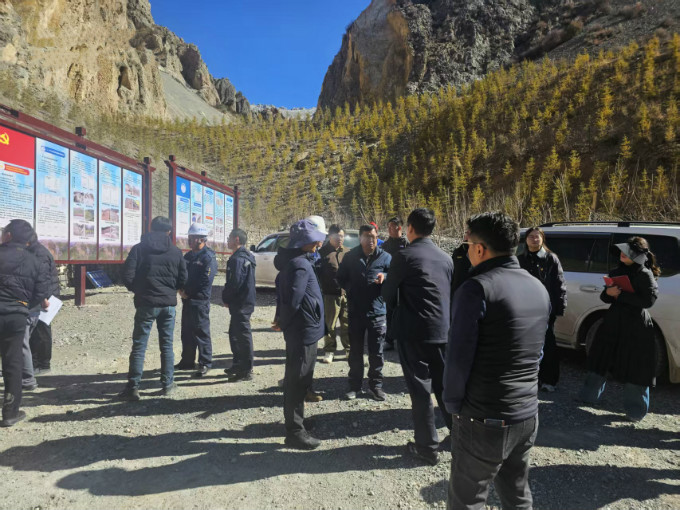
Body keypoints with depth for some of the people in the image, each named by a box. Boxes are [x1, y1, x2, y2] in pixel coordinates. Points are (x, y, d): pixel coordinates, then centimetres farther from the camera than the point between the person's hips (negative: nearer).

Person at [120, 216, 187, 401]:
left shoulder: (139, 249, -4)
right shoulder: (176, 251, 2)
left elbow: (127, 276, -8)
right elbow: (183, 279, 3)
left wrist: (136, 290, 11)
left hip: (146, 303, -2)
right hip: (168, 303, 2)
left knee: (139, 346, 5)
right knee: (167, 345, 11)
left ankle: (133, 387, 6)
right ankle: (168, 384, 17)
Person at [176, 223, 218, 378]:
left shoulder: (208, 257, -11)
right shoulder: (188, 256, 15)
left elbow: (205, 282, -17)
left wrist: (188, 294, -11)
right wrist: (181, 289, -2)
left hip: (200, 300, -9)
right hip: (187, 300, 9)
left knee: (201, 332, -4)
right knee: (187, 332, 16)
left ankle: (205, 364, 5)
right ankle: (187, 361, 28)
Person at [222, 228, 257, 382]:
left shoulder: (238, 259, -19)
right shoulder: (245, 257, 14)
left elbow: (234, 283, -23)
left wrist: (226, 298, -8)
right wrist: (227, 298, 15)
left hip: (240, 304, -11)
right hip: (241, 303, 11)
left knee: (243, 335, -3)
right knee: (234, 333, 21)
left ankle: (246, 371, 6)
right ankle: (238, 364, 33)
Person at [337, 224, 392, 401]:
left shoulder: (385, 257, -1)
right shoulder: (350, 257, 2)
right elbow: (341, 278, 11)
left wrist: (385, 277, -19)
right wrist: (351, 289, -3)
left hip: (377, 312, -1)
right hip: (355, 312, 1)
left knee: (377, 353, 9)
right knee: (355, 352, 12)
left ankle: (375, 385, 24)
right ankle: (355, 385, 25)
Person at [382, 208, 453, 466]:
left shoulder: (404, 256, -12)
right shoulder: (446, 258, 7)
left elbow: (388, 293, -2)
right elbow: (450, 293, 14)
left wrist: (397, 306, 17)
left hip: (413, 331, -6)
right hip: (442, 330, 6)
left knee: (420, 389, 4)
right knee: (444, 384, 18)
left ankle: (427, 447, 14)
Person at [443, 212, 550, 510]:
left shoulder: (477, 288, -19)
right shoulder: (539, 289, 6)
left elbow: (458, 358, -19)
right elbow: (536, 352, 13)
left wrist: (453, 405, -5)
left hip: (483, 420, -7)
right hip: (527, 415, 7)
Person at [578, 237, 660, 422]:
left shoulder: (645, 274, -8)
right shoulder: (617, 272, 10)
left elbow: (648, 300, -17)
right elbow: (605, 297, 13)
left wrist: (621, 295, -19)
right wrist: (608, 292, -9)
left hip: (636, 327, -6)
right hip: (614, 322, 6)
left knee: (635, 367, -1)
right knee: (600, 358, 13)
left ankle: (635, 410, 13)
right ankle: (590, 395, 27)